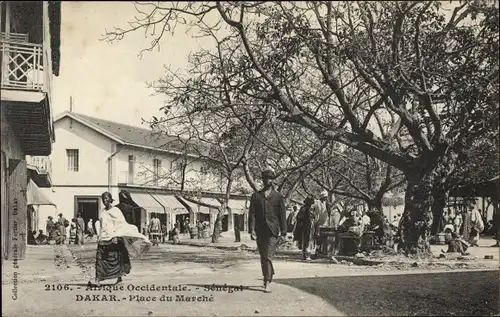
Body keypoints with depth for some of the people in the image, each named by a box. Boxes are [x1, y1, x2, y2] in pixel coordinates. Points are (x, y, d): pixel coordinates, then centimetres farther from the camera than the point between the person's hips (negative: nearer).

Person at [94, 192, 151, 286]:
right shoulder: (102, 212, 15)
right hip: (103, 238, 5)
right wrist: (100, 238, 19)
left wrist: (115, 236, -18)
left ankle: (119, 277, 11)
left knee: (115, 258, -2)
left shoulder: (115, 211, -3)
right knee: (100, 258, -5)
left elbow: (120, 224, -9)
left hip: (113, 237, -5)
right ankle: (98, 279, -5)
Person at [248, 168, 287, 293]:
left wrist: (283, 232, 0)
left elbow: (282, 215, 6)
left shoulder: (278, 196, 8)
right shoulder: (256, 195, 12)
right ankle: (267, 276, 29)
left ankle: (267, 283, -13)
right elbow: (252, 213, 5)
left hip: (273, 231, -3)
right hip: (260, 231, 3)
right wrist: (252, 228, -7)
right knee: (263, 257, 11)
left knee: (268, 257, -12)